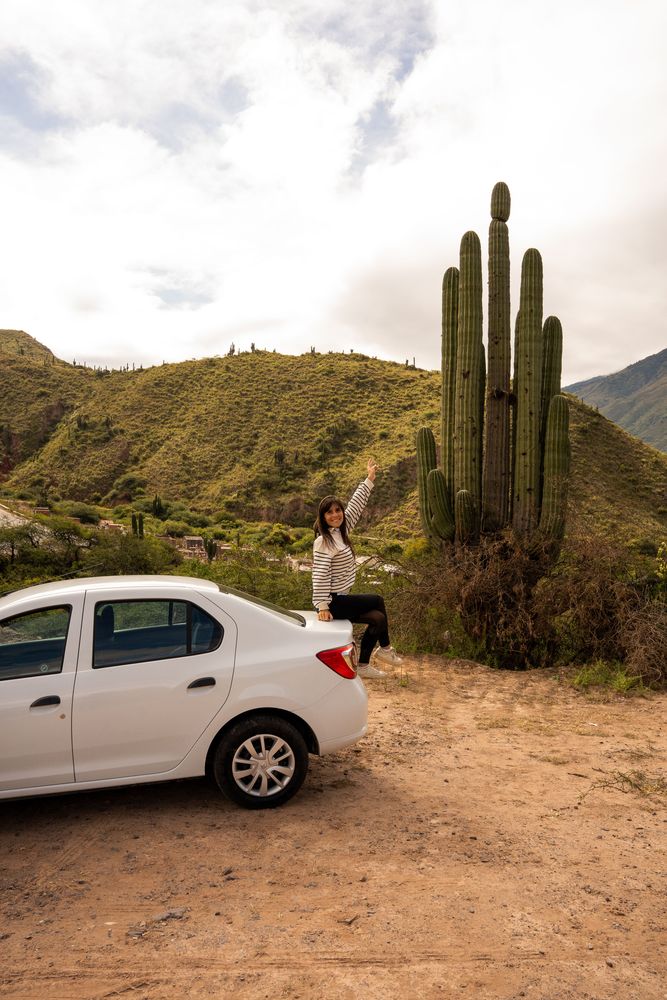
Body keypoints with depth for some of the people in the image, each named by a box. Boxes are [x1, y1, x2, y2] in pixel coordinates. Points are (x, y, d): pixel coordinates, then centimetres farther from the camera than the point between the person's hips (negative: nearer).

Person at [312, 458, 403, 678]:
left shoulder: (341, 531, 5)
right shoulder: (323, 542, -20)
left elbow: (356, 504, 11)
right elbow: (320, 575, -26)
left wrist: (370, 478, 15)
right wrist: (322, 607, -30)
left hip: (341, 599, 8)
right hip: (333, 602, -8)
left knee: (378, 618, 2)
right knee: (377, 601, 2)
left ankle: (363, 666, 14)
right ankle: (385, 649, 22)